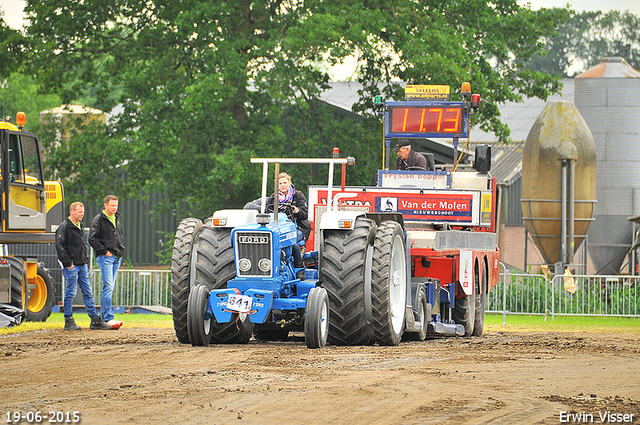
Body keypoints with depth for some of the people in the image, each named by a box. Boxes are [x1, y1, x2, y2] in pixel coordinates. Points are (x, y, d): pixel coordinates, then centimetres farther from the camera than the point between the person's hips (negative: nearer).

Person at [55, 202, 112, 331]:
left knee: (88, 293, 6)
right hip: (71, 266, -8)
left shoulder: (80, 226, 16)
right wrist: (68, 263, -17)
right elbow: (59, 246, -17)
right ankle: (69, 322, 3)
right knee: (70, 293, -4)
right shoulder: (64, 227, -11)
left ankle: (95, 321, 7)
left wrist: (85, 260, 16)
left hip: (82, 266, 8)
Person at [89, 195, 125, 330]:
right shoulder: (98, 220, -7)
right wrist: (105, 251, -14)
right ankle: (108, 318, -18)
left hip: (117, 257, 8)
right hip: (105, 257, -8)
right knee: (108, 287, -14)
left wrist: (121, 249, 15)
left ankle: (104, 315, 14)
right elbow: (92, 239, -11)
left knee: (110, 287, 9)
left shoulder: (117, 219, 17)